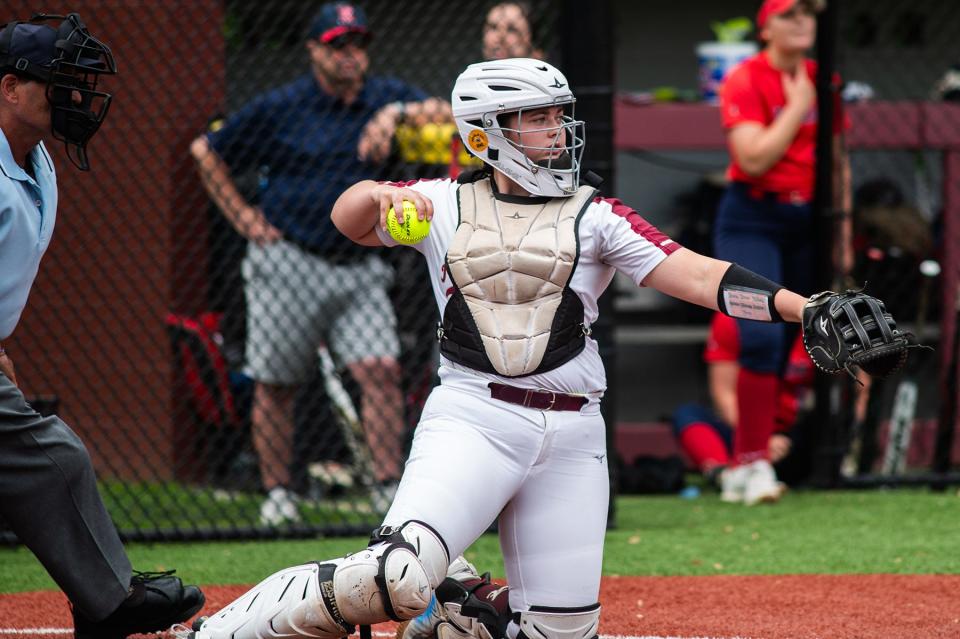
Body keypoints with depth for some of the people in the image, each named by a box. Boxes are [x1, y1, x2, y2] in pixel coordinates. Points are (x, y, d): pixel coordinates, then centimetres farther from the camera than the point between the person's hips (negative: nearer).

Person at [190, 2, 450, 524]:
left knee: (381, 371, -11)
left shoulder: (384, 97, 8)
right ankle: (277, 495, 10)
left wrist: (397, 113, -23)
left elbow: (442, 113, -5)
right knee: (275, 384, 0)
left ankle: (392, 489, -8)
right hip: (287, 263, -2)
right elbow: (206, 151, 7)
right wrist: (243, 217, 2)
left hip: (357, 270, 2)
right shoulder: (279, 108, -1)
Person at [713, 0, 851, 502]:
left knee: (788, 345, 5)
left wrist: (843, 234, 14)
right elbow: (753, 159, -20)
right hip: (752, 221, -6)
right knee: (761, 337, -18)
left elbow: (837, 164, 17)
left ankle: (745, 464, 13)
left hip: (807, 221, 6)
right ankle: (752, 463, -15)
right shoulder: (745, 82, -9)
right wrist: (797, 107, -14)